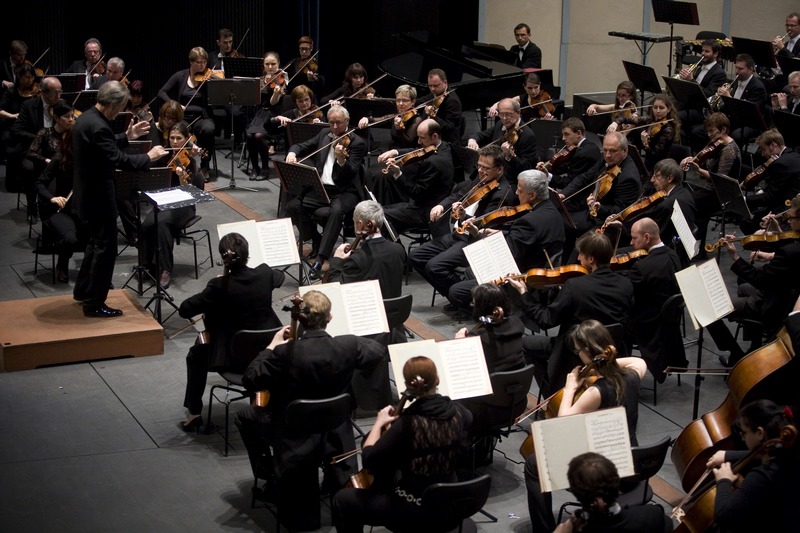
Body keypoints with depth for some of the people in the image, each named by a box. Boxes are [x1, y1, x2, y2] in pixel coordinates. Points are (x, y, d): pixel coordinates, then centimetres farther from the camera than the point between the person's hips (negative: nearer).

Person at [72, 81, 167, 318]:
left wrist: (127, 137, 13)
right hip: (98, 196, -11)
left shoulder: (87, 118, 6)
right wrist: (148, 156, -17)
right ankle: (94, 304, 6)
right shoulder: (97, 126, -26)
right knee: (106, 248, 0)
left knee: (96, 242, 24)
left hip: (88, 193, 11)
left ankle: (82, 291, 36)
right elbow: (119, 160, -28)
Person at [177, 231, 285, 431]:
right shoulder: (265, 274, -11)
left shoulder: (219, 286, -22)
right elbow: (280, 277, 15)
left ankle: (194, 413, 28)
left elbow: (184, 310, -16)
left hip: (234, 358, -4)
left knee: (196, 355, 26)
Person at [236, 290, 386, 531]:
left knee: (245, 416, 23)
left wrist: (271, 346, -6)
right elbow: (381, 352, 0)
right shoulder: (348, 345, -20)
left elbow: (250, 381, -16)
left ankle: (272, 477, 26)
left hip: (295, 435, -3)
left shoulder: (286, 352, -29)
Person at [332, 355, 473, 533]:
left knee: (343, 500, 7)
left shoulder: (408, 423, -23)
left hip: (416, 510, -7)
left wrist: (379, 423, -6)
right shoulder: (456, 411, -6)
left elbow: (368, 459, -21)